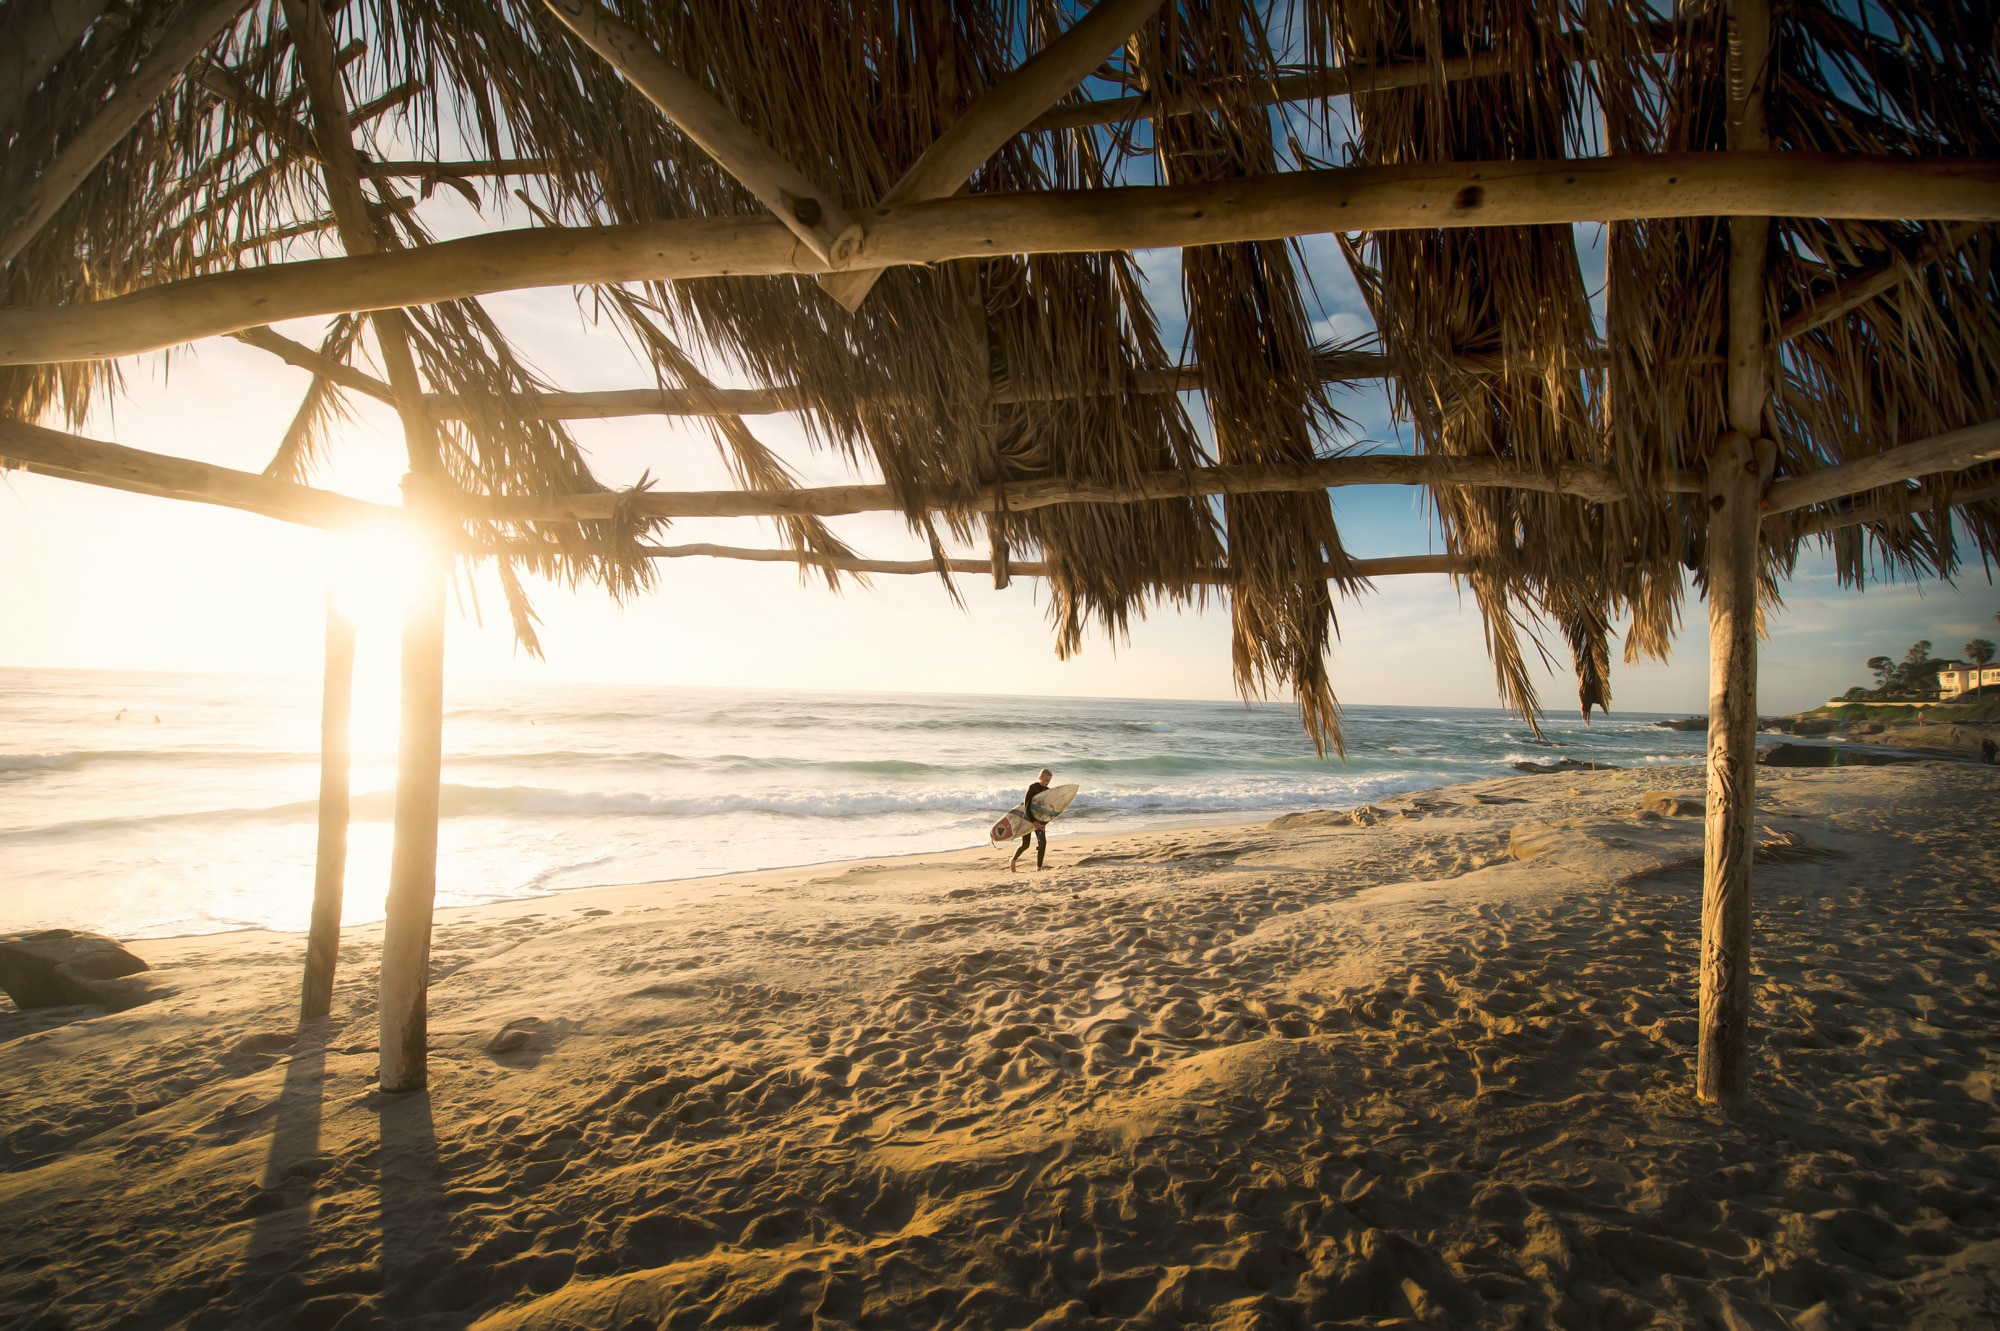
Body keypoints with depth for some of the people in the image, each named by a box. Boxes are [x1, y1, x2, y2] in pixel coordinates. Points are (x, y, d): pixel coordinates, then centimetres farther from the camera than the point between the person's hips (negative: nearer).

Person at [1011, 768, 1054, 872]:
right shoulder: (1033, 788, -19)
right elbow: (1026, 805, -25)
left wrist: (1044, 823, -12)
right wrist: (1033, 822, -31)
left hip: (1039, 819, 5)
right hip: (1027, 817, -5)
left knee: (1043, 842, -10)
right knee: (1025, 844, -3)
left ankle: (1039, 867, -3)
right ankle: (1013, 860, 24)